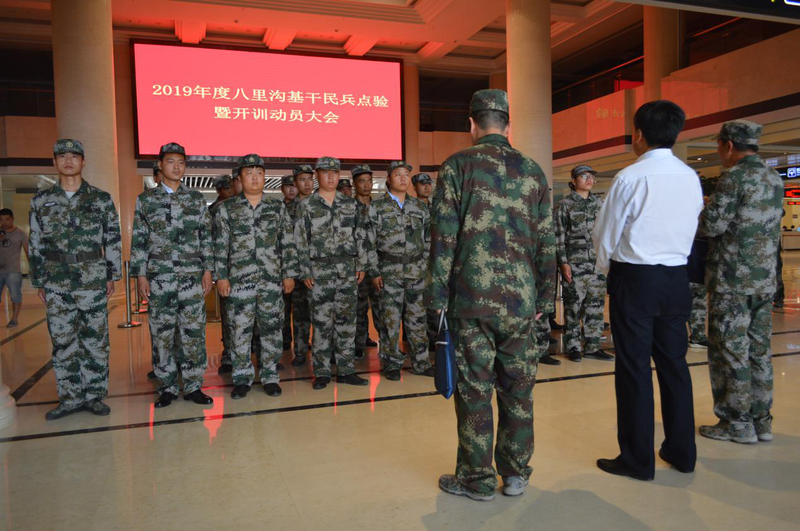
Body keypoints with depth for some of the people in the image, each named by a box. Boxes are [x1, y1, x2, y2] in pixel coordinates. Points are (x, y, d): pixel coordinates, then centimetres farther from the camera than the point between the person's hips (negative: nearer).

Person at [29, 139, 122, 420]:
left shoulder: (101, 199, 3)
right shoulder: (41, 200, 8)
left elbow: (113, 240, 4)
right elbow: (35, 244, 10)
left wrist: (112, 275, 1)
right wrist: (39, 282, 8)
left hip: (93, 282, -2)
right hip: (56, 285, 2)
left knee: (95, 341, 3)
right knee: (62, 342, 5)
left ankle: (95, 396, 14)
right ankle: (70, 398, 16)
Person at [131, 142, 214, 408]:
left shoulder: (196, 199, 8)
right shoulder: (145, 199, 7)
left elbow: (206, 237, 7)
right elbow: (138, 241, 5)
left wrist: (208, 270, 0)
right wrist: (140, 275, -1)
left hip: (192, 277, 0)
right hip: (158, 278, 0)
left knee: (194, 331, 1)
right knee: (162, 333, 4)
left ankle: (193, 386, 11)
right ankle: (167, 388, 15)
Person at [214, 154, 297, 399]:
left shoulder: (277, 207, 7)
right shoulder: (227, 209, 4)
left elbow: (288, 243, 7)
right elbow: (220, 246, 2)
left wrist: (289, 274, 2)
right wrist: (221, 276, -3)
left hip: (272, 280, 1)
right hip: (240, 280, -1)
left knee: (271, 329, 5)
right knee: (240, 331, 3)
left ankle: (270, 376, 18)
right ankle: (242, 378, 16)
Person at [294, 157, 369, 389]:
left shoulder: (350, 203, 10)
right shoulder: (306, 205, 1)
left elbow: (360, 236, 11)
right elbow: (301, 241, -2)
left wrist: (361, 265, 5)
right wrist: (305, 272, -6)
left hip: (347, 270, 3)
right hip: (320, 271, -3)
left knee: (346, 320, 6)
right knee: (322, 322, 0)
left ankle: (346, 370, 14)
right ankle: (322, 372, 10)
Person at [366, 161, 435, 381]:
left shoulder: (420, 207, 10)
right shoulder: (376, 208, -1)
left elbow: (428, 240, 14)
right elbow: (369, 244, -3)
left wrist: (426, 267, 7)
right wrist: (374, 273, -8)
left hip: (416, 272, 3)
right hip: (389, 273, -3)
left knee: (417, 319, 8)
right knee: (390, 319, 1)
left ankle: (421, 363, 18)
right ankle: (392, 364, 13)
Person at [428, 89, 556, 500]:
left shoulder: (458, 165, -2)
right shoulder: (532, 170, 9)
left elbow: (444, 235, -7)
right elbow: (547, 243, 8)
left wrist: (437, 295, -2)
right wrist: (543, 299, 15)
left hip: (471, 298, -3)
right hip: (520, 299, 4)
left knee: (475, 389, 5)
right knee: (517, 388, 13)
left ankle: (477, 479, 17)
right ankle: (516, 474, 25)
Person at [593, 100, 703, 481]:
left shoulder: (631, 177, -12)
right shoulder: (690, 178, 6)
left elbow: (605, 234, -6)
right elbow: (690, 231, 11)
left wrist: (606, 270, 12)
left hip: (634, 279, -6)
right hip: (677, 279, 6)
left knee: (634, 368, 1)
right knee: (674, 363, 13)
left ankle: (638, 460, 9)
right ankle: (681, 451, 24)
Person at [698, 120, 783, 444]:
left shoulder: (734, 177, -13)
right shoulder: (775, 179, 13)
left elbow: (712, 225, -17)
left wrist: (704, 210, 3)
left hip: (732, 280, -8)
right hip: (765, 279, 8)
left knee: (730, 351, 0)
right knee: (758, 350, 13)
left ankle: (736, 423, 7)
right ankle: (761, 421, 20)